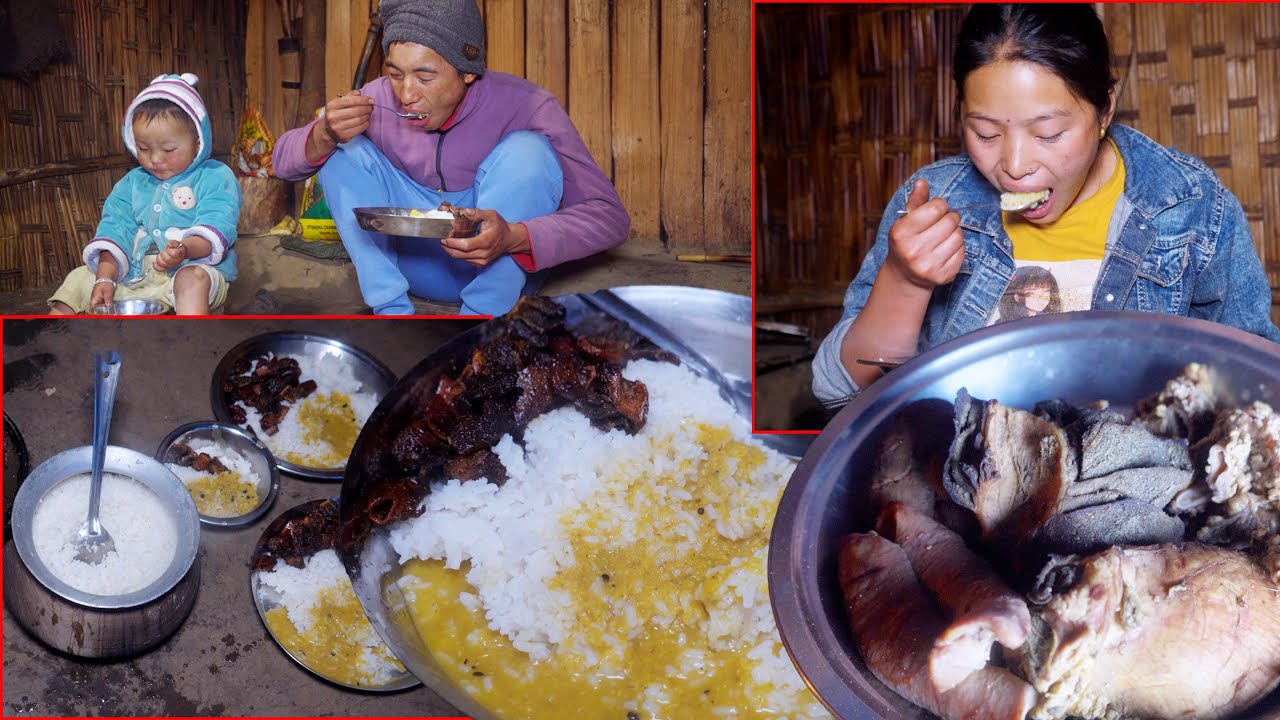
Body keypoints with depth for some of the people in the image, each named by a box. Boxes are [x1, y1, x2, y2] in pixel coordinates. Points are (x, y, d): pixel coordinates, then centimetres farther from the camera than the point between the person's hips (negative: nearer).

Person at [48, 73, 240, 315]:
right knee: (79, 279, 0)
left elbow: (216, 227, -15)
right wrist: (105, 278, -10)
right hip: (133, 275, 6)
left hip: (191, 268, -6)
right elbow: (115, 229, 6)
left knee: (193, 277, -38)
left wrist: (185, 249, -38)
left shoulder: (215, 178, -1)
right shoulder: (132, 183, 16)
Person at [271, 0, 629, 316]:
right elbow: (283, 160, -5)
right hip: (414, 263, 3)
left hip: (504, 267, -2)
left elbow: (609, 214, -25)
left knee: (527, 150, -26)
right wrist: (325, 135, -29)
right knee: (344, 149, -13)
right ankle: (392, 313, -17)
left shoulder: (525, 106, -21)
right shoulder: (378, 100, -12)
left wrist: (514, 238, -43)